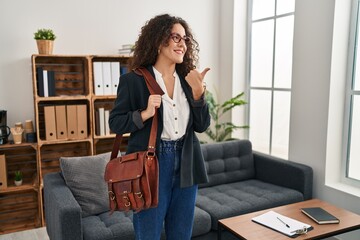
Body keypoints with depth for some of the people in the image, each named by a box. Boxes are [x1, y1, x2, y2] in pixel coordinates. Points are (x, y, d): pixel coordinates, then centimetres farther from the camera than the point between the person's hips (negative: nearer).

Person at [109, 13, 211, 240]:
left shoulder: (188, 80, 5)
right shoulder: (133, 80, -7)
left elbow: (202, 125, 3)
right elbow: (115, 123, -4)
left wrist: (198, 91, -11)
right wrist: (145, 113, -20)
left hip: (186, 164, 5)